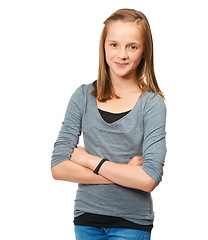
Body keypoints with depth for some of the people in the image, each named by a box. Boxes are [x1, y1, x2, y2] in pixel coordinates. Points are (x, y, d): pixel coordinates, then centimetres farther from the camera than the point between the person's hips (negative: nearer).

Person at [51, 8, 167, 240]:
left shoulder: (152, 103, -10)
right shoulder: (84, 97, -2)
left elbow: (149, 179, -20)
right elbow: (58, 168, -8)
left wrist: (89, 159, -14)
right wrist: (123, 174, -15)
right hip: (86, 215, 3)